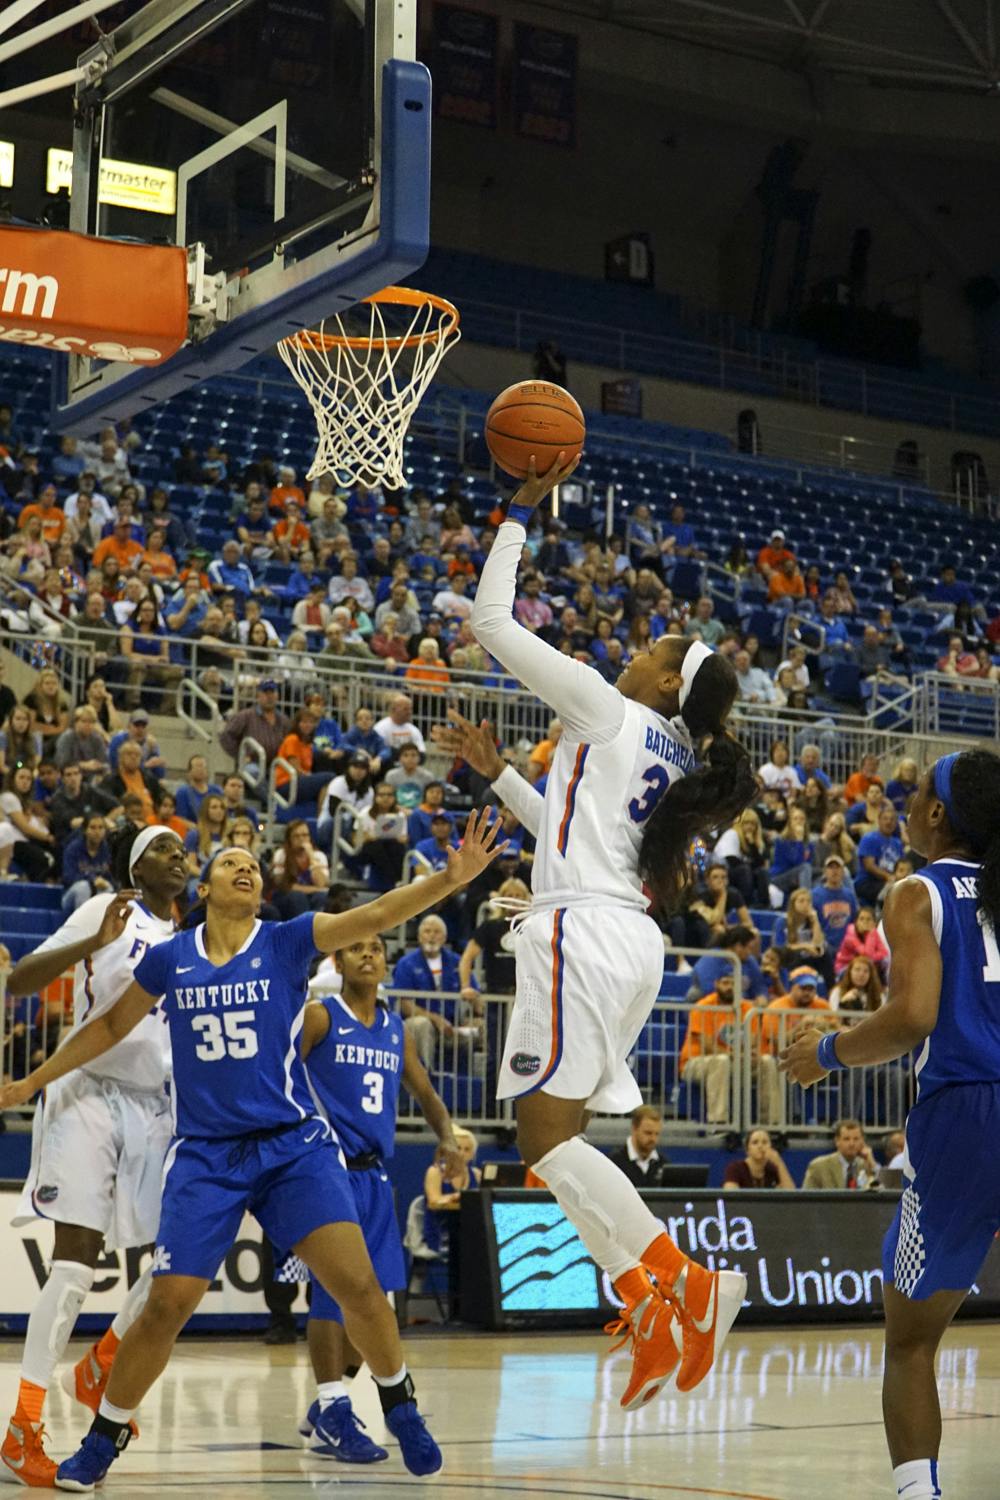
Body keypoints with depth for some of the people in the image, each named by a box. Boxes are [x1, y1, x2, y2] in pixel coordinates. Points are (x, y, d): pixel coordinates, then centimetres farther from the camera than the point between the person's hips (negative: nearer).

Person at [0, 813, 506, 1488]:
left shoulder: (287, 941, -1)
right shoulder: (169, 959, 3)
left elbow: (374, 916, -15)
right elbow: (111, 1026, 18)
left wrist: (452, 877, -29)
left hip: (295, 1146, -1)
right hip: (205, 1154, 1)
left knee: (358, 1285, -11)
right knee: (168, 1306, -6)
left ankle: (400, 1406, 15)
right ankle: (104, 1437, 16)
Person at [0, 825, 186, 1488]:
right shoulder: (107, 912, -4)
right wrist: (95, 942, -27)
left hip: (157, 1106, 7)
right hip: (90, 1093, -6)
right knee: (77, 1263, -13)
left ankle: (100, 1369, 21)